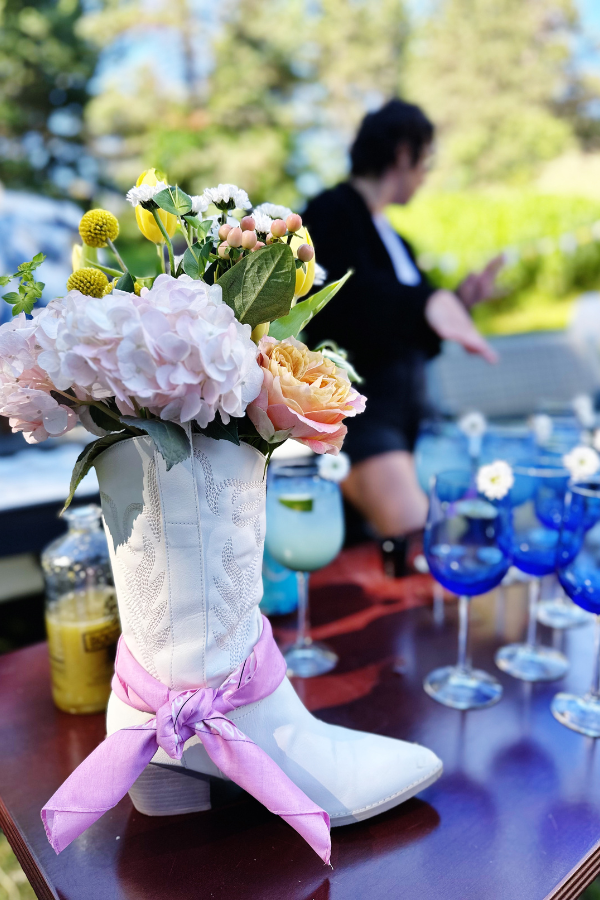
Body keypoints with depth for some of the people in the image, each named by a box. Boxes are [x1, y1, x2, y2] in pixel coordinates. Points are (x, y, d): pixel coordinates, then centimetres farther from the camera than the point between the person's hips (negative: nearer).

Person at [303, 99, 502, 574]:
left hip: (406, 409, 8)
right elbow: (349, 293, -25)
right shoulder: (333, 212, -2)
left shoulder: (389, 234, 21)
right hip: (355, 409, -8)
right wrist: (429, 303, -39)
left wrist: (458, 302, 14)